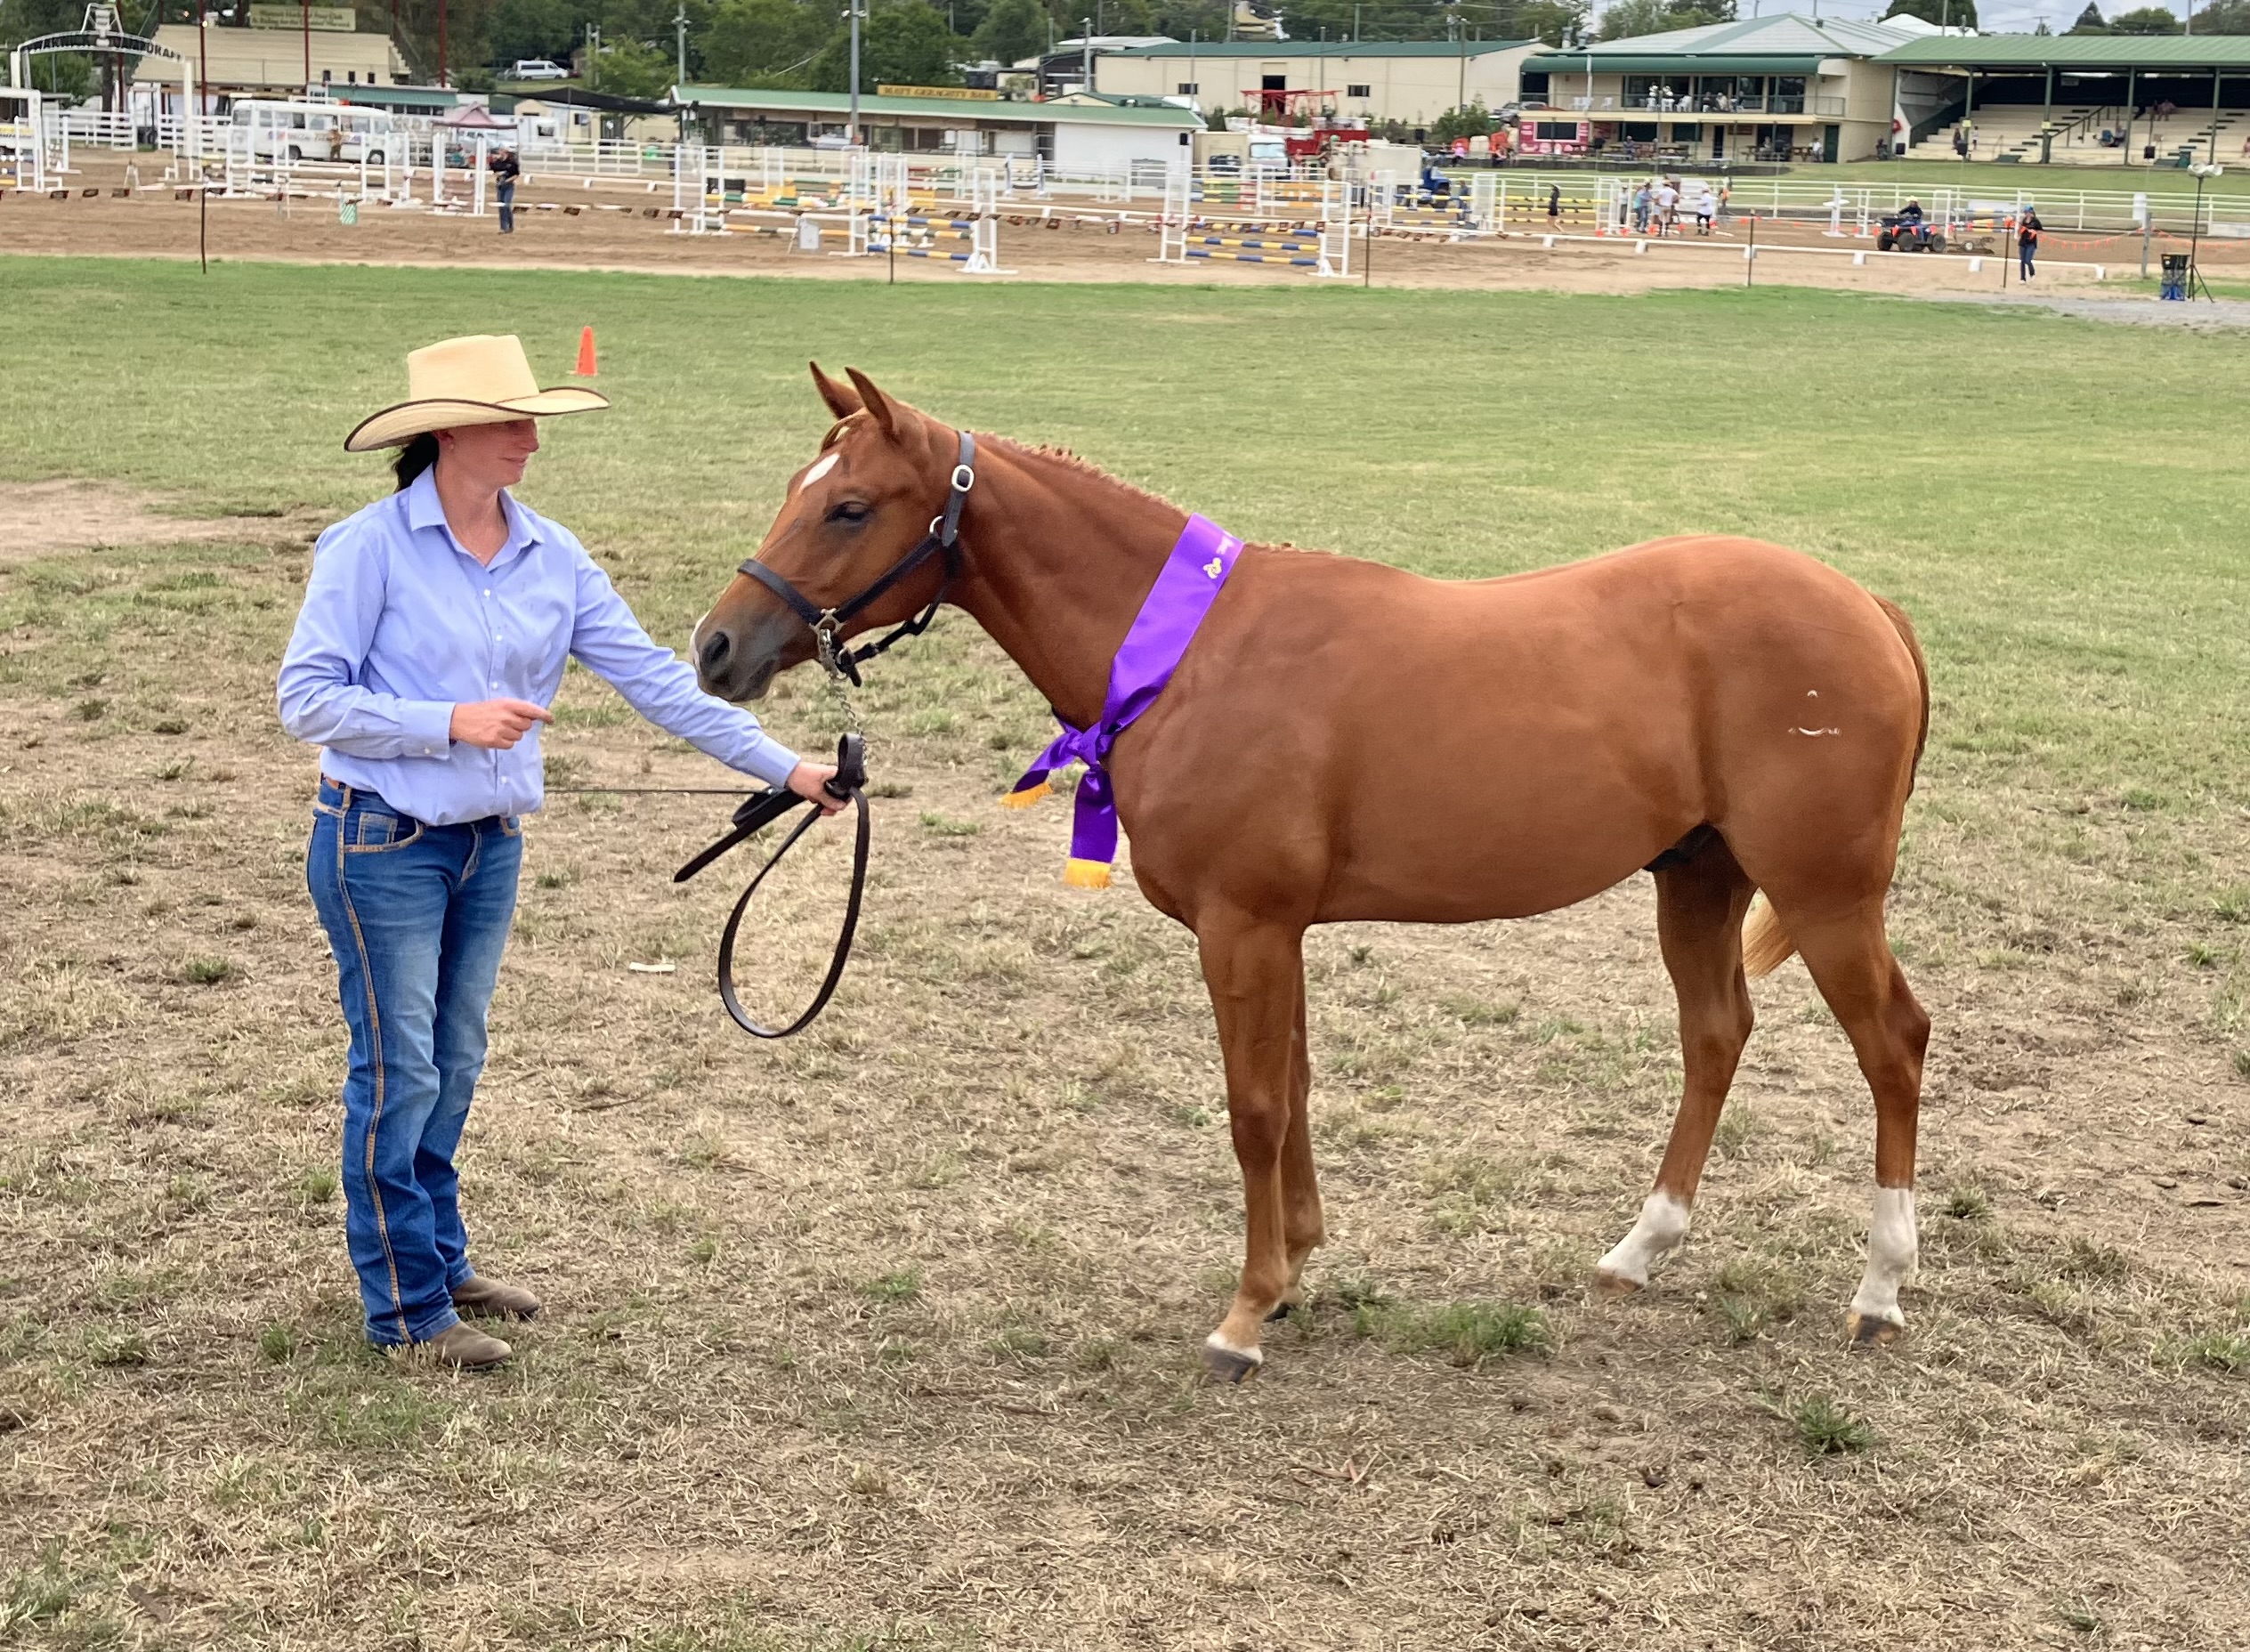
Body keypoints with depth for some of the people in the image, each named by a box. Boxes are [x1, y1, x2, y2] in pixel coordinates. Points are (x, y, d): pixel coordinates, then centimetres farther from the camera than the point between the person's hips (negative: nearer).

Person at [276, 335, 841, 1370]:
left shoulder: (551, 556, 2)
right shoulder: (370, 548, -13)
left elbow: (653, 677, 2)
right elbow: (305, 699, -14)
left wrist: (782, 767, -2)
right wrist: (450, 722, -22)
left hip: (489, 846, 6)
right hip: (383, 844, -6)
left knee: (453, 1065, 17)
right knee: (398, 1070, 2)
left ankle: (440, 1260, 32)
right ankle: (405, 1307, 12)